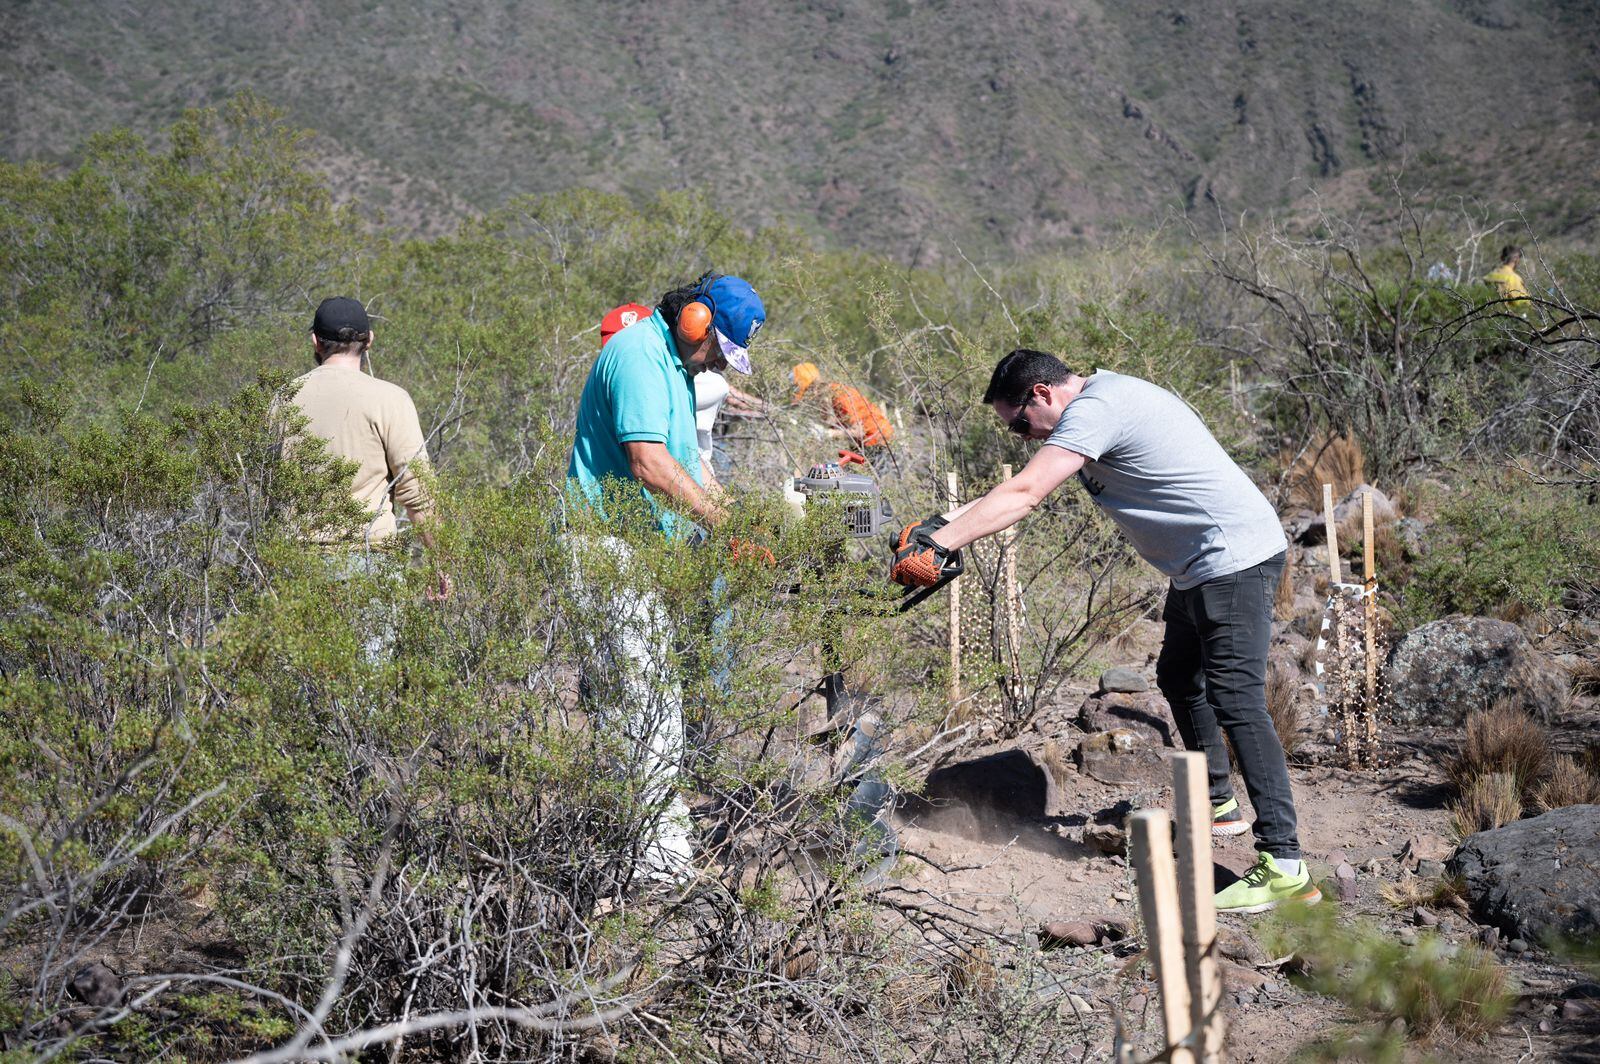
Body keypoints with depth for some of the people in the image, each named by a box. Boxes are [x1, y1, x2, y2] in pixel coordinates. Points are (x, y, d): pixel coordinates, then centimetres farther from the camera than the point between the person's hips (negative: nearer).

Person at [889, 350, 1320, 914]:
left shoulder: (1095, 410, -18)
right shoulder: (1103, 398, 14)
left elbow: (1023, 495, -25)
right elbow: (1024, 486, 17)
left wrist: (937, 543, -24)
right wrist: (943, 522, 8)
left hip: (1234, 560, -11)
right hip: (1199, 569, 11)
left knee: (1236, 702, -15)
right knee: (1179, 678, 23)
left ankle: (1284, 866, -18)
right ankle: (1217, 804, 39)